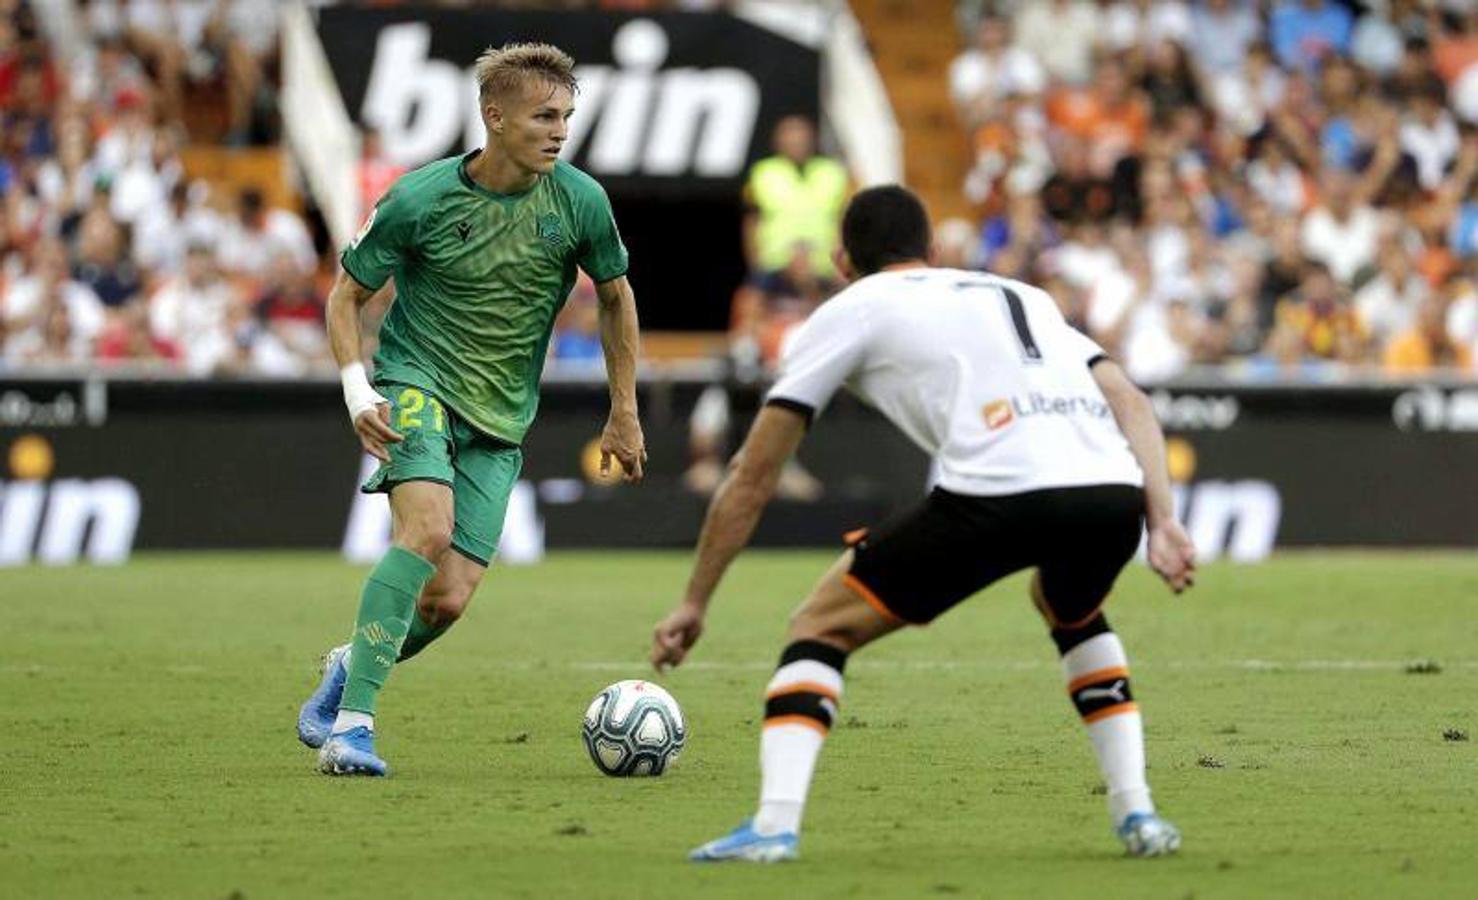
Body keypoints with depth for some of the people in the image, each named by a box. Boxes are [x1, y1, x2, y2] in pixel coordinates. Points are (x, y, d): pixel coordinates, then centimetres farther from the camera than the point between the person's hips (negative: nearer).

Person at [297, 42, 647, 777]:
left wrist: (624, 413, 15)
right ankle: (352, 722, -26)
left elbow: (615, 298, 13)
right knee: (427, 527, -31)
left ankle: (351, 666, 26)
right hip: (417, 383, -3)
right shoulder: (421, 199, -11)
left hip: (500, 418, 3)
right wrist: (357, 389, -16)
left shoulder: (579, 202, -4)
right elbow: (346, 295, 0)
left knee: (448, 601, -6)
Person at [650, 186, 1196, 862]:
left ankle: (773, 824, -4)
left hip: (996, 494, -5)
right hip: (1114, 493, 5)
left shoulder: (848, 312, 23)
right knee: (1071, 611, 39)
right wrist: (1161, 523, 14)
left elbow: (751, 480, 24)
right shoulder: (1022, 297, 36)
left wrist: (694, 603, 31)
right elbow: (1132, 404, 23)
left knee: (821, 627, 14)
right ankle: (1137, 813, 26)